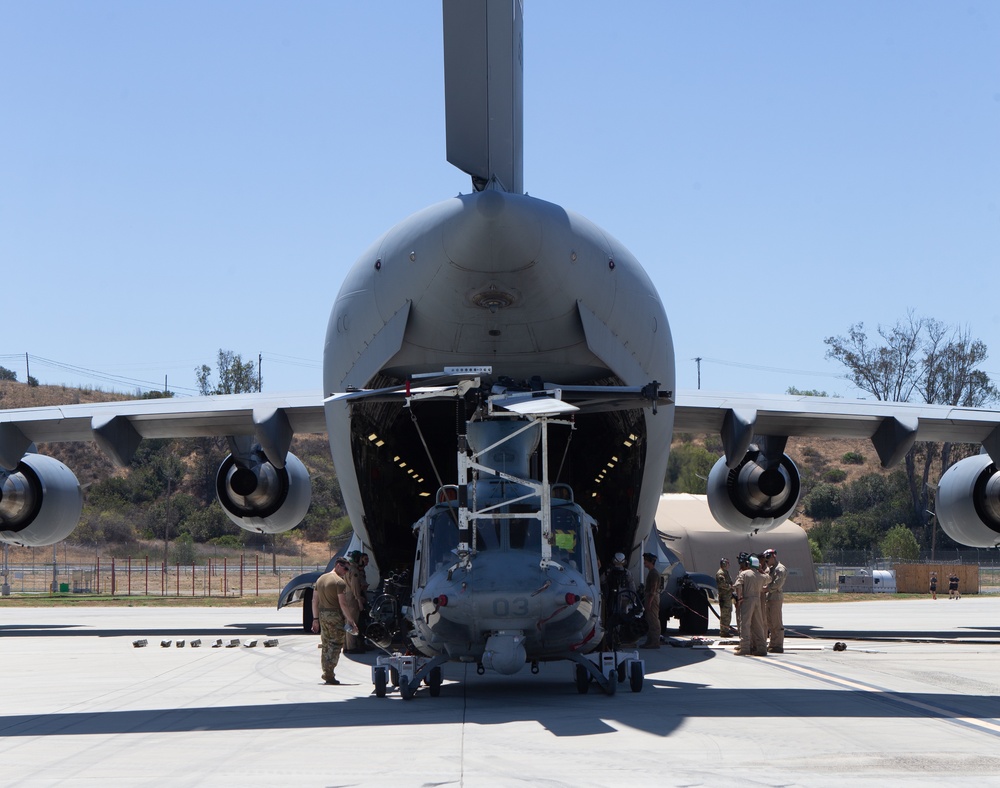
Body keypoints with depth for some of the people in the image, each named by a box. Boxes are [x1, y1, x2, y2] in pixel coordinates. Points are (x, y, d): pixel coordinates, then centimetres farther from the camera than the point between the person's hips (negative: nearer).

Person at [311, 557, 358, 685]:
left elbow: (315, 601, 15)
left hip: (322, 615, 8)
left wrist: (315, 618, 19)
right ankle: (329, 674, -8)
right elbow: (343, 604, -16)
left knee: (326, 645, 13)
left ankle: (326, 674, 15)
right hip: (335, 616, -8)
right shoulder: (339, 582, -12)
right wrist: (351, 620, -12)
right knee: (335, 645, -3)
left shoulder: (321, 579, 13)